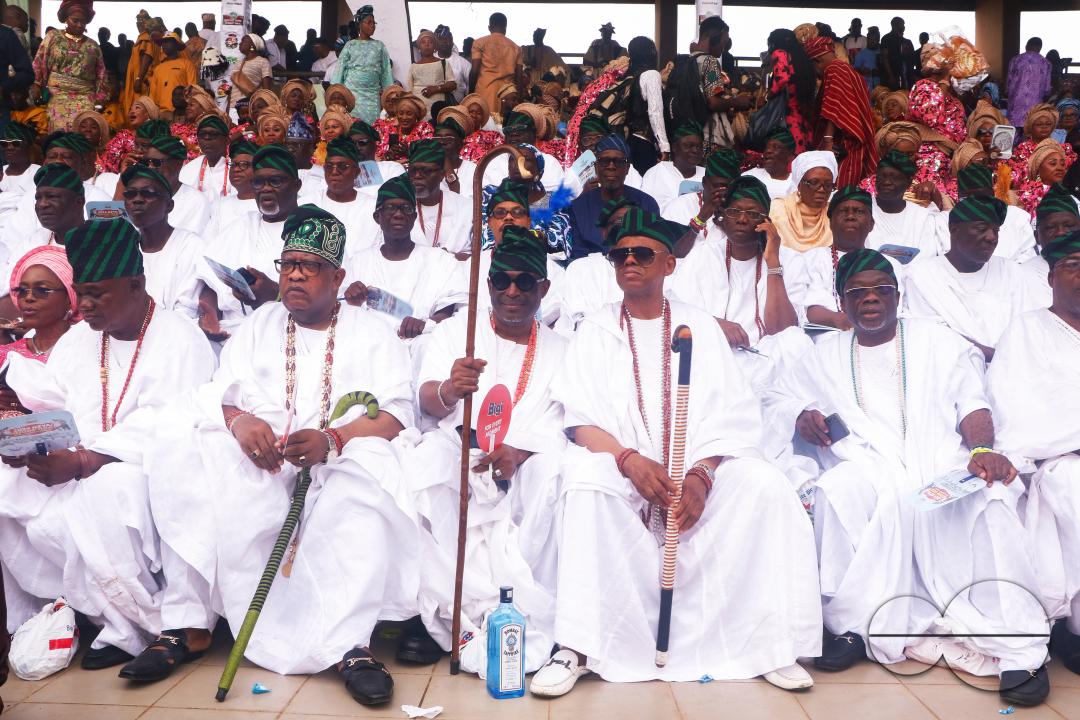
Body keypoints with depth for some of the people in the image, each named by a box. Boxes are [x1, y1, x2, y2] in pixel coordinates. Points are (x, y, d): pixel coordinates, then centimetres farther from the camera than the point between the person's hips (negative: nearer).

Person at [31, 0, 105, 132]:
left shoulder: (93, 46, 10)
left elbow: (100, 74, 12)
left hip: (85, 97, 1)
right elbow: (39, 64, 6)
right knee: (60, 129, -10)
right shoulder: (53, 37, 7)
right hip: (58, 95, -1)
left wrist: (100, 99, 5)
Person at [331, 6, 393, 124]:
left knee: (370, 121, -4)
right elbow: (340, 69, 5)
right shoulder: (350, 45, 7)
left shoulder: (379, 46, 11)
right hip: (352, 91, -1)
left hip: (372, 93, 1)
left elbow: (386, 71, 9)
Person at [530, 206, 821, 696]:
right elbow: (581, 418, -1)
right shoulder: (595, 330, 10)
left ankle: (772, 644, -15)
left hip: (697, 469, 1)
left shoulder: (700, 326, 12)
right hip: (621, 467, -1)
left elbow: (730, 414, 2)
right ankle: (576, 650, -28)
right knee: (585, 485, -33)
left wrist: (700, 476, -17)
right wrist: (631, 461, -20)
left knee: (766, 485, -26)